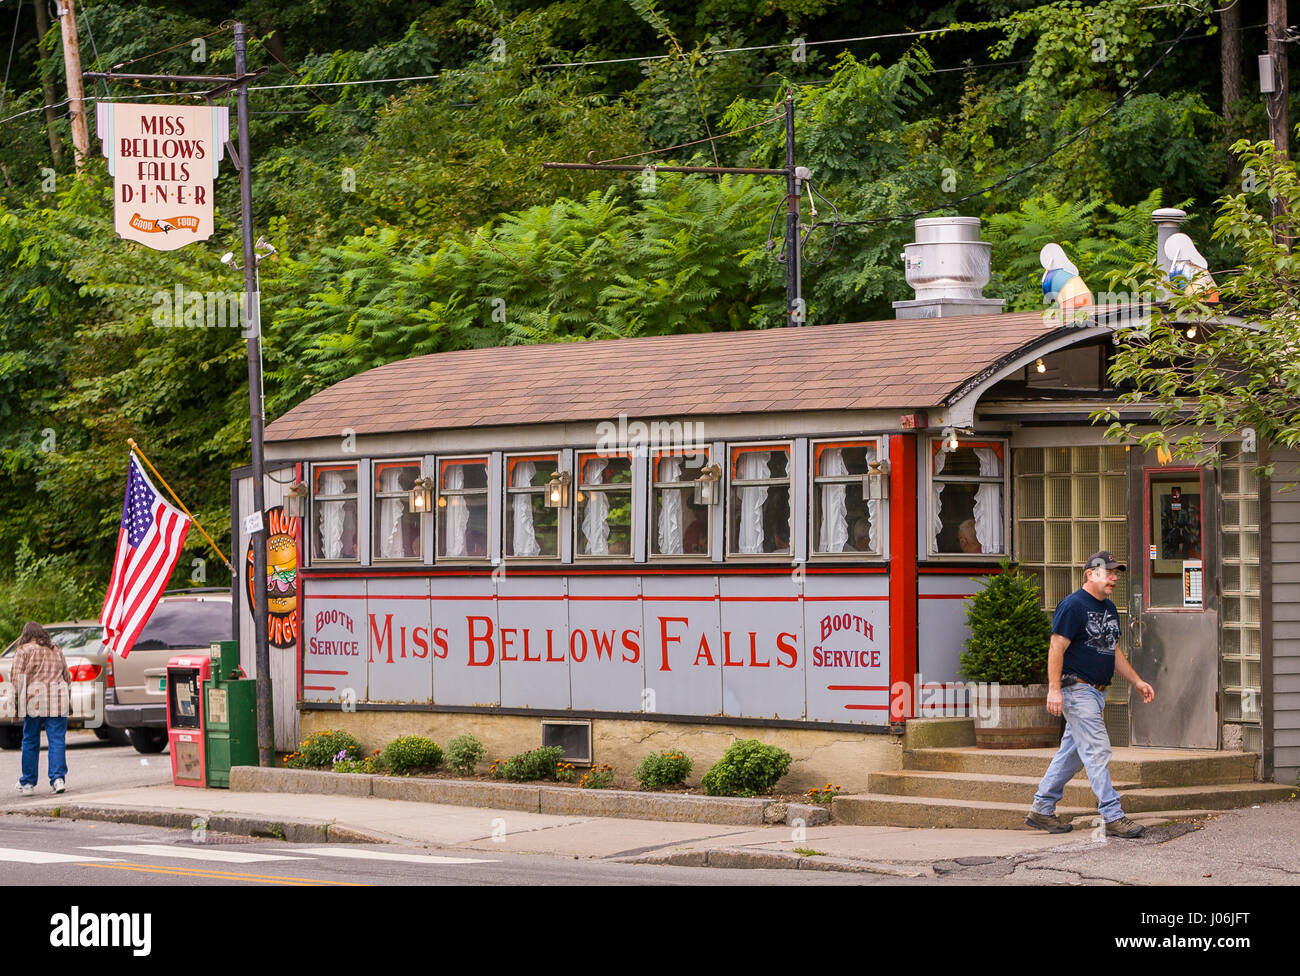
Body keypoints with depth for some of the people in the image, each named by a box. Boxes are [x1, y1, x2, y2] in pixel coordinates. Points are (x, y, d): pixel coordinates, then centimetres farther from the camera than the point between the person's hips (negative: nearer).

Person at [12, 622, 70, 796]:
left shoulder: (23, 651, 3)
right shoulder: (56, 651, 17)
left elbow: (16, 678, -5)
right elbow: (67, 677, 20)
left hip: (34, 701, -3)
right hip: (58, 702, 3)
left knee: (30, 742, 7)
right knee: (57, 740, 2)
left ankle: (27, 783, 13)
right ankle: (58, 778, -10)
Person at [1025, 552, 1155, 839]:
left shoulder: (1109, 608, 16)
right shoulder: (1073, 605, -12)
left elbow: (1114, 651, 25)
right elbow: (1057, 647, -16)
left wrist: (1137, 681, 18)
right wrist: (1054, 689, -23)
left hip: (1097, 691, 9)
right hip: (1077, 689, -9)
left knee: (1072, 753, 13)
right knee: (1097, 751, -12)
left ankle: (1041, 810, 21)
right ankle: (1113, 817, -13)